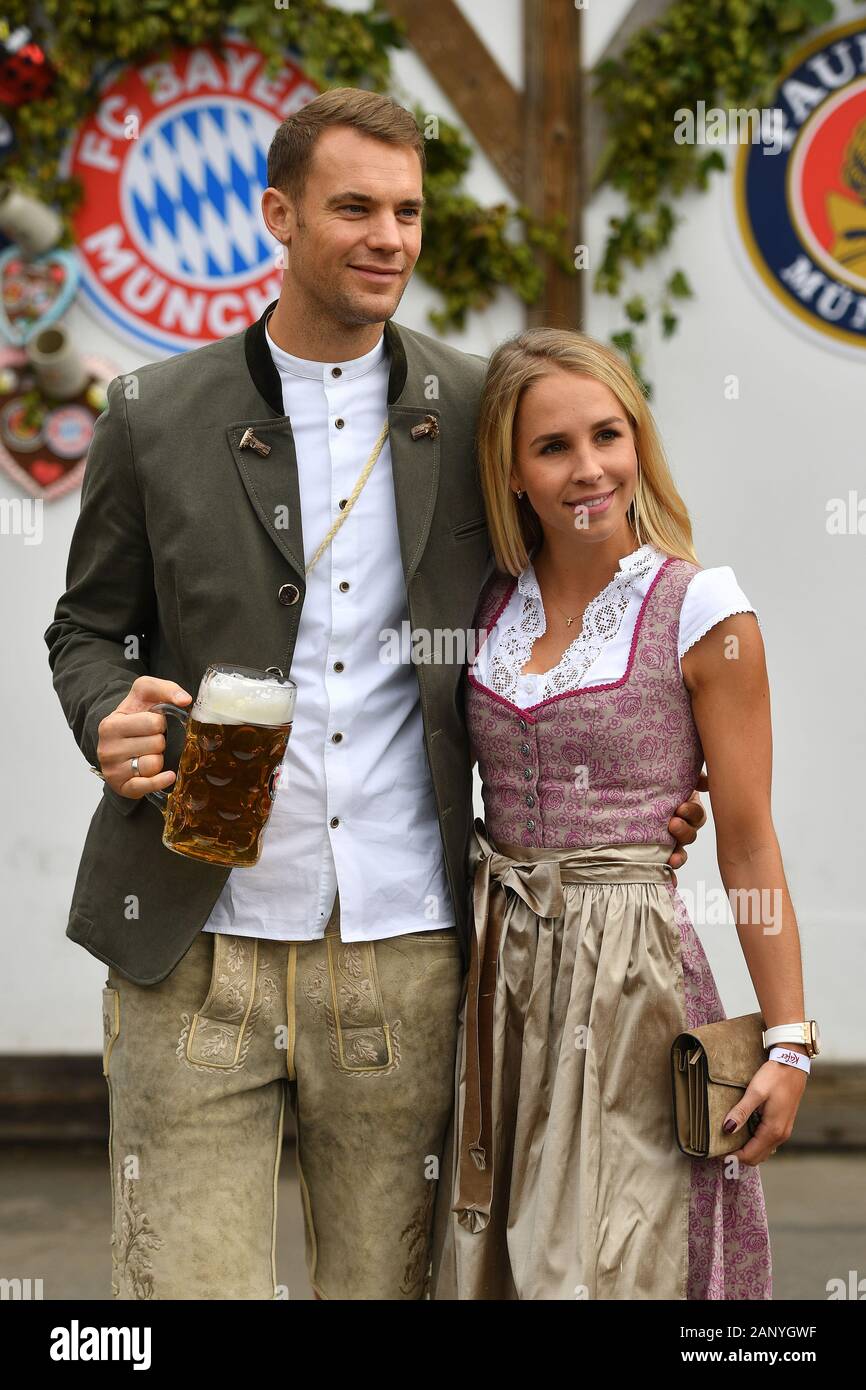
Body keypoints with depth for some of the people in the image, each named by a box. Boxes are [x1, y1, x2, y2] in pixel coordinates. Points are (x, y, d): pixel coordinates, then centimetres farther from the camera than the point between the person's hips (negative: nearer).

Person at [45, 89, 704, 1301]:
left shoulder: (473, 410, 7)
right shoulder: (155, 417, 4)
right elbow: (87, 627, 12)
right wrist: (109, 721, -11)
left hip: (402, 949, 1)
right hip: (197, 950, -1)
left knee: (384, 1279, 10)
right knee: (186, 1278, 1)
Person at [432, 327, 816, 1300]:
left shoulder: (700, 613, -8)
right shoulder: (490, 603, 6)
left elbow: (747, 845, -6)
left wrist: (788, 1041, -8)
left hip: (630, 972, -5)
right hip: (498, 969, 5)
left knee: (603, 1266, -2)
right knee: (490, 1258, 10)